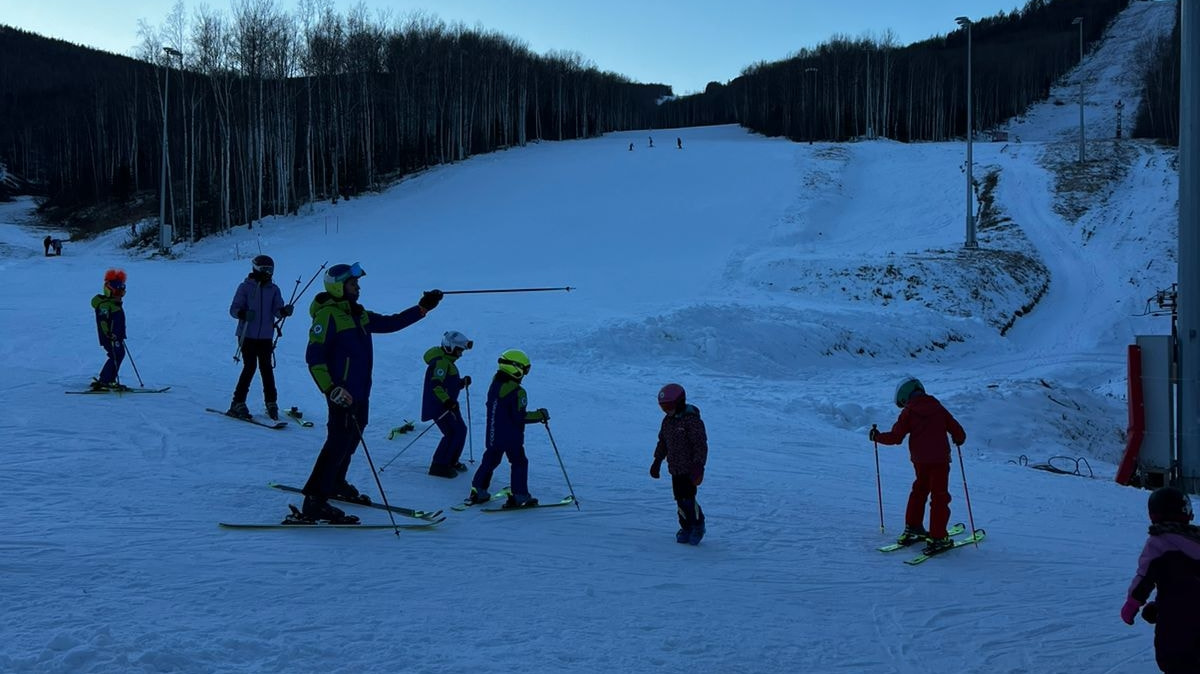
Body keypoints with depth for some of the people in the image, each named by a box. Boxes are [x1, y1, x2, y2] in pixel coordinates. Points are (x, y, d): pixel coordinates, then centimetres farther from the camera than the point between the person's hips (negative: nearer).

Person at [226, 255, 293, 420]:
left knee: (266, 368, 2)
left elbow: (277, 310, -1)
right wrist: (243, 313, -25)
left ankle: (271, 403, 12)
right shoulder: (245, 287, 0)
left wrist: (284, 311, -24)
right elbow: (233, 309, -3)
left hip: (266, 336, 3)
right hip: (247, 335, -3)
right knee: (250, 367, -7)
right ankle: (238, 403, 1)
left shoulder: (273, 289, 8)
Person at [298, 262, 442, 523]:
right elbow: (314, 357, -19)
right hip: (343, 392, -9)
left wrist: (422, 308, 17)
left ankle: (336, 484, 40)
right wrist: (330, 389, -28)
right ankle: (314, 501, -10)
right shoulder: (327, 315, -14)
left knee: (352, 437, 21)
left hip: (360, 391, 9)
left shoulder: (357, 313, 12)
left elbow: (390, 323, 21)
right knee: (339, 441, -12)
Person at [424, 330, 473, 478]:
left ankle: (452, 461, 30)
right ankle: (439, 465, -8)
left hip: (448, 404, 11)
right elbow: (435, 384, -29)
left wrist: (463, 382, 5)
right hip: (438, 406, -11)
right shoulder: (440, 362, -18)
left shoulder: (447, 362, 16)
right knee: (453, 433, -14)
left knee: (460, 430, 15)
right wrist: (447, 401, -35)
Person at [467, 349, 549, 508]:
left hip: (493, 435, 7)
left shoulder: (494, 385, 4)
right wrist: (540, 415, -11)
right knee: (519, 463, 6)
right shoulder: (517, 392, -21)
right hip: (511, 438, -7)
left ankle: (477, 491, 18)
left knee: (489, 461, 17)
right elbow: (520, 417, -22)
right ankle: (519, 496, 6)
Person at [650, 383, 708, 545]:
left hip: (689, 468, -7)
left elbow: (701, 445, -17)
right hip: (675, 468, 8)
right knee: (680, 500, 8)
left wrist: (698, 465, -21)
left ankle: (698, 525, 8)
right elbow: (662, 442, 23)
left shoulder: (692, 420, -15)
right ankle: (686, 528, 19)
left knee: (687, 499, -11)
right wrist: (657, 461, 22)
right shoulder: (668, 420, 11)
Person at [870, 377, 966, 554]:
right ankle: (936, 538, -4)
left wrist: (877, 436, 12)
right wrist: (958, 440, 31)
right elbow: (957, 431, 9)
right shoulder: (938, 408, 8)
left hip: (920, 460, 1)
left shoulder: (908, 412, 1)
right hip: (940, 459, 0)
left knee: (919, 490, 22)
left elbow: (895, 437, -3)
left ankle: (912, 528, 27)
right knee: (939, 496, 1)